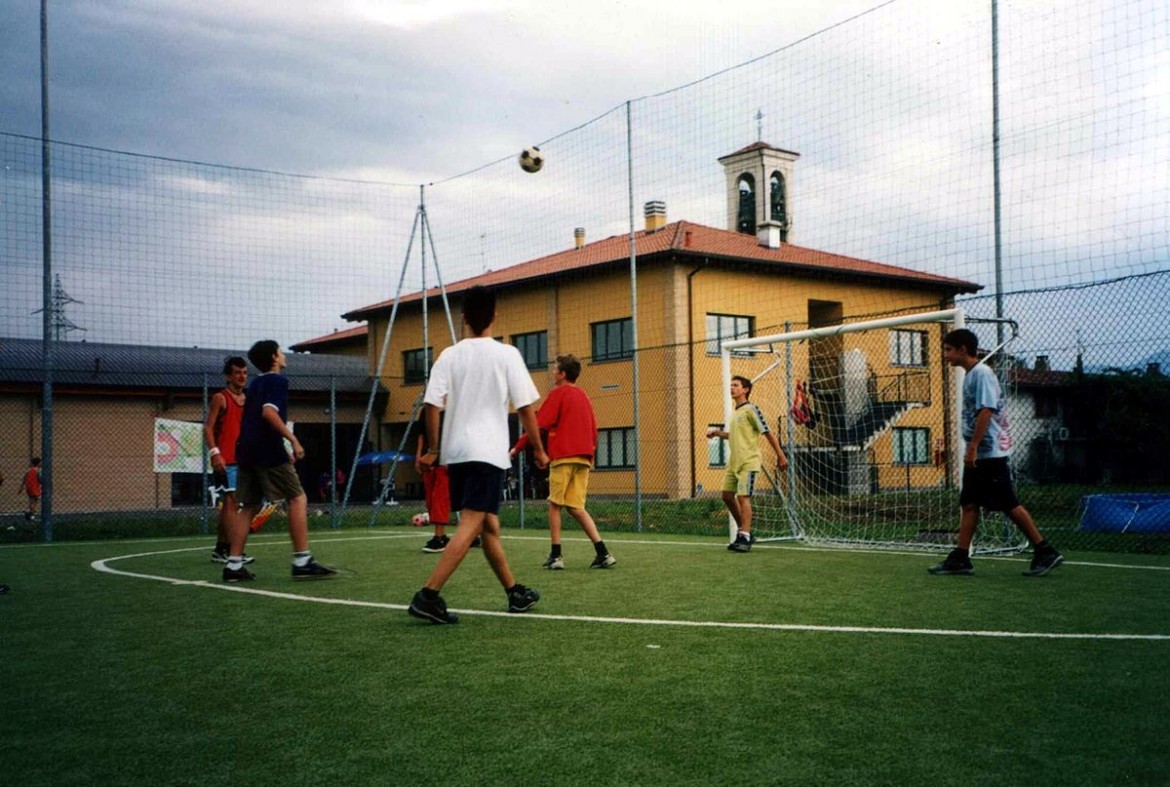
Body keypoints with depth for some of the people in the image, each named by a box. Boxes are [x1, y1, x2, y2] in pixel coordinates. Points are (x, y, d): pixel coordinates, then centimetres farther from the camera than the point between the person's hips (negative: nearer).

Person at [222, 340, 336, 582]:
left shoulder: (254, 384, 22)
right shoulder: (278, 380, -4)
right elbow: (269, 412, -20)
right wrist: (293, 439, -21)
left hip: (246, 449, 9)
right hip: (268, 450, -9)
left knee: (249, 507, 10)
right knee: (298, 499, -4)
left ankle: (234, 565, 5)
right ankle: (302, 562, -9)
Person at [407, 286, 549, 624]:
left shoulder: (450, 355, 5)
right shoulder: (507, 354, -3)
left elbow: (432, 404, -2)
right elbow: (525, 407, -3)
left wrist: (433, 450, 8)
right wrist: (538, 450, 7)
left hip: (455, 451, 5)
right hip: (487, 451, -5)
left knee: (489, 524, 16)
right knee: (470, 525, -9)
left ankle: (515, 592, 28)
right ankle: (428, 596, -20)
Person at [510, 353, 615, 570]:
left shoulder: (558, 393, -3)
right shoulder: (584, 396, 17)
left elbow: (538, 424, -8)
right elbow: (594, 431, 18)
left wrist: (517, 447, -3)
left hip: (563, 457, -6)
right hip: (584, 457, 6)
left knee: (554, 505, 4)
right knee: (576, 507, 7)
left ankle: (556, 555, 2)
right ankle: (603, 553, -4)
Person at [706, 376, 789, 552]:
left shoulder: (751, 410, -9)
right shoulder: (736, 412, 16)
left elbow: (768, 433, -10)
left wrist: (781, 456, -13)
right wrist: (718, 433, 18)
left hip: (748, 462, -9)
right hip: (734, 463, 9)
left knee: (743, 497, -12)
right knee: (727, 496, 8)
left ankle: (745, 539, -9)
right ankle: (744, 533, 21)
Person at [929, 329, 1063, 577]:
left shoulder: (982, 373, -13)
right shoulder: (970, 375, 15)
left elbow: (986, 411, -21)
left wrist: (972, 448, -23)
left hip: (991, 453, -10)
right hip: (978, 455, 10)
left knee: (1010, 505, -5)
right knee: (968, 505, 6)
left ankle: (1045, 552, 4)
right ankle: (960, 558, 8)